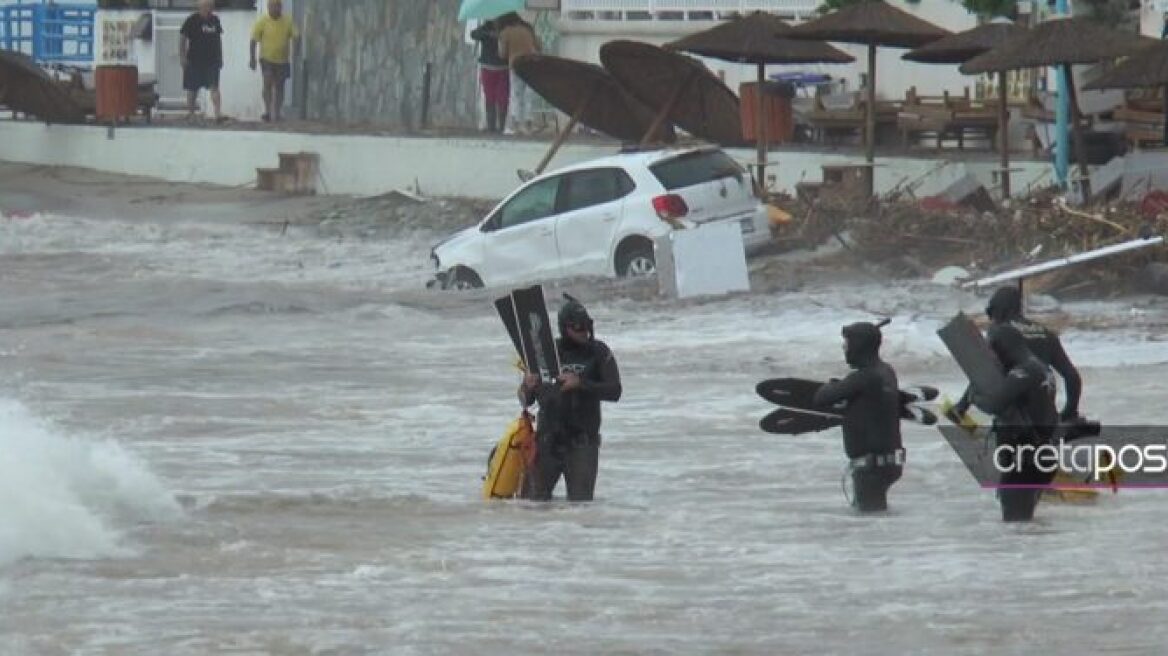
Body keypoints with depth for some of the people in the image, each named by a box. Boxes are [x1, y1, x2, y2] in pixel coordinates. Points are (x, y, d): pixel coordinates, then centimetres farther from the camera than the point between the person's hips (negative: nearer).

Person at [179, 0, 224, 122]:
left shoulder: (215, 20, 8)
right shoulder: (192, 20, -5)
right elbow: (182, 38, -3)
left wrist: (220, 57, 16)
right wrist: (182, 56, -8)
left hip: (212, 60, 2)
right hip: (194, 61, -2)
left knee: (214, 87, -8)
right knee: (192, 89, 7)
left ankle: (218, 113, -15)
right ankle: (190, 112, 19)